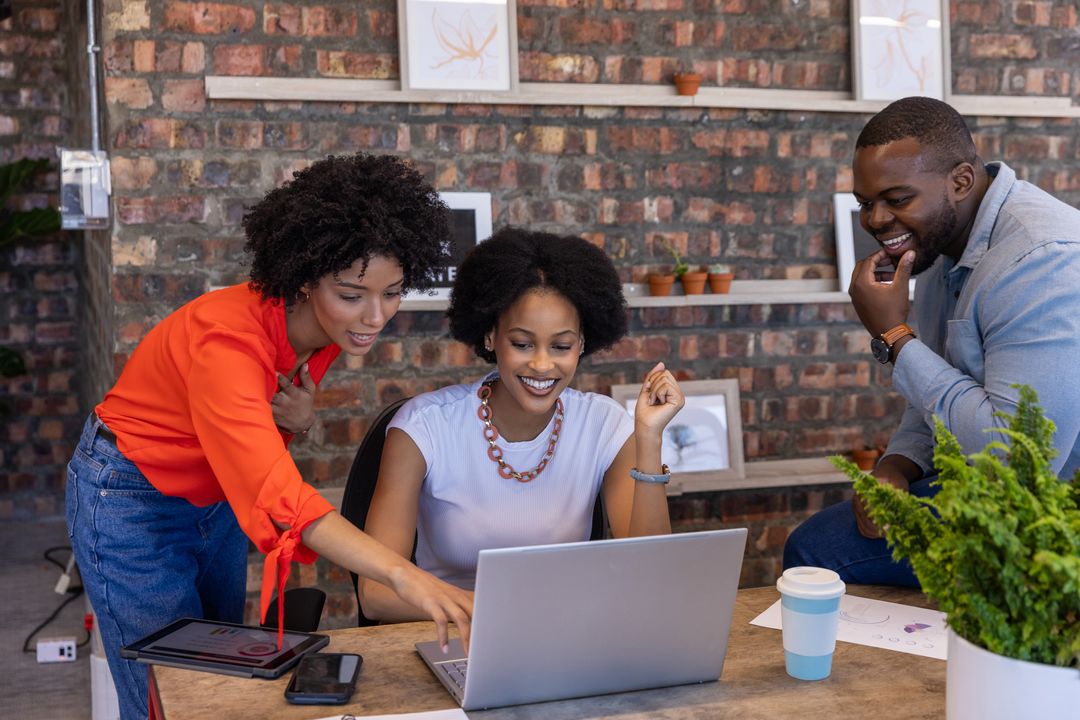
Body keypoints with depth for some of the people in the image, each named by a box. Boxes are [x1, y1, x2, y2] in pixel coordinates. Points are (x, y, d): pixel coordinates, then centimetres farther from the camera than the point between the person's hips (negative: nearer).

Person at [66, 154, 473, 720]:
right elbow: (276, 495, -47)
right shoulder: (226, 334, -36)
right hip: (133, 500, -7)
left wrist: (295, 421, -20)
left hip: (217, 498, 7)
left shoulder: (330, 331, -12)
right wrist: (404, 577, -59)